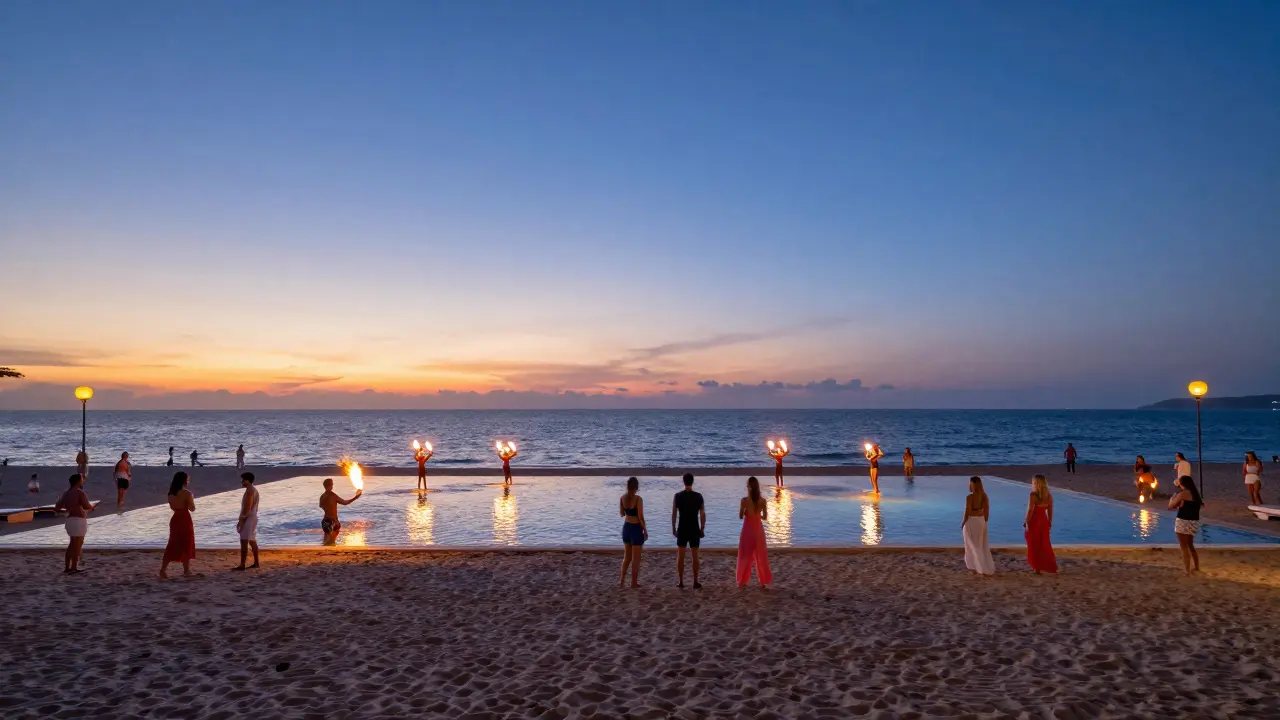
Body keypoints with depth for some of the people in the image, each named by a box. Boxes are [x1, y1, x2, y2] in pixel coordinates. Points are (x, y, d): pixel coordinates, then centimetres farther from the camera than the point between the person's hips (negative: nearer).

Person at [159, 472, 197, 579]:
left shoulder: (171, 493, 5)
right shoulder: (187, 493, -15)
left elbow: (172, 507, 14)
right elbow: (192, 509, -11)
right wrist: (192, 499, 3)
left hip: (175, 519, 6)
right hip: (185, 520, -6)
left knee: (172, 545, 12)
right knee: (187, 545, 7)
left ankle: (163, 570, 4)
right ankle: (186, 571, 15)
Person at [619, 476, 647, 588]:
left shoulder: (622, 498, -1)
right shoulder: (638, 499, -18)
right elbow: (640, 517, -17)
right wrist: (645, 531, -7)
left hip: (626, 527, 6)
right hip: (636, 528, -6)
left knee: (627, 556, 20)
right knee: (636, 557, 7)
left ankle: (621, 579, 19)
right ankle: (634, 582, 13)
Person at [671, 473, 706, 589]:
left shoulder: (678, 496, -5)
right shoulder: (698, 496, -4)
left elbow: (674, 514, -3)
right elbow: (702, 514, -3)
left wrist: (673, 528, 7)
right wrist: (702, 529, 6)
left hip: (682, 529, 0)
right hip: (694, 529, 0)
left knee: (680, 556, 7)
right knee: (695, 556, 6)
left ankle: (681, 582, 8)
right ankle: (695, 582, 7)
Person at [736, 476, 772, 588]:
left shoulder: (744, 500, -14)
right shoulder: (763, 501, -7)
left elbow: (740, 517, -6)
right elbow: (765, 517, 1)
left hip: (747, 530, -2)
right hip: (758, 530, 2)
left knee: (745, 556, 10)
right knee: (761, 556, 13)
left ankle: (742, 582, 15)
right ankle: (764, 582, 18)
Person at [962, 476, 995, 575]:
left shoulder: (970, 497, -19)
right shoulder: (984, 495, 1)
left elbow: (967, 512, -17)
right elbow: (987, 510, 7)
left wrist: (963, 523, -3)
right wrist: (984, 521, 18)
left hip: (971, 522, -7)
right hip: (981, 521, 7)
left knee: (973, 546, 6)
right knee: (983, 545, 17)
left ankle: (982, 569, 8)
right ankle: (989, 567, 19)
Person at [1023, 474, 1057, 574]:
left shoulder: (1033, 495, -18)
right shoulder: (1049, 496, 1)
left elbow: (1030, 510, -18)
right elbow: (1050, 511, 5)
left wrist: (1026, 521, -9)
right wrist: (1050, 522, 15)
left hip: (1034, 521, -5)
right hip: (1044, 521, 5)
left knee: (1035, 546, 8)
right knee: (1045, 544, 16)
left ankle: (1037, 568, 13)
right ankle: (1052, 567, 18)